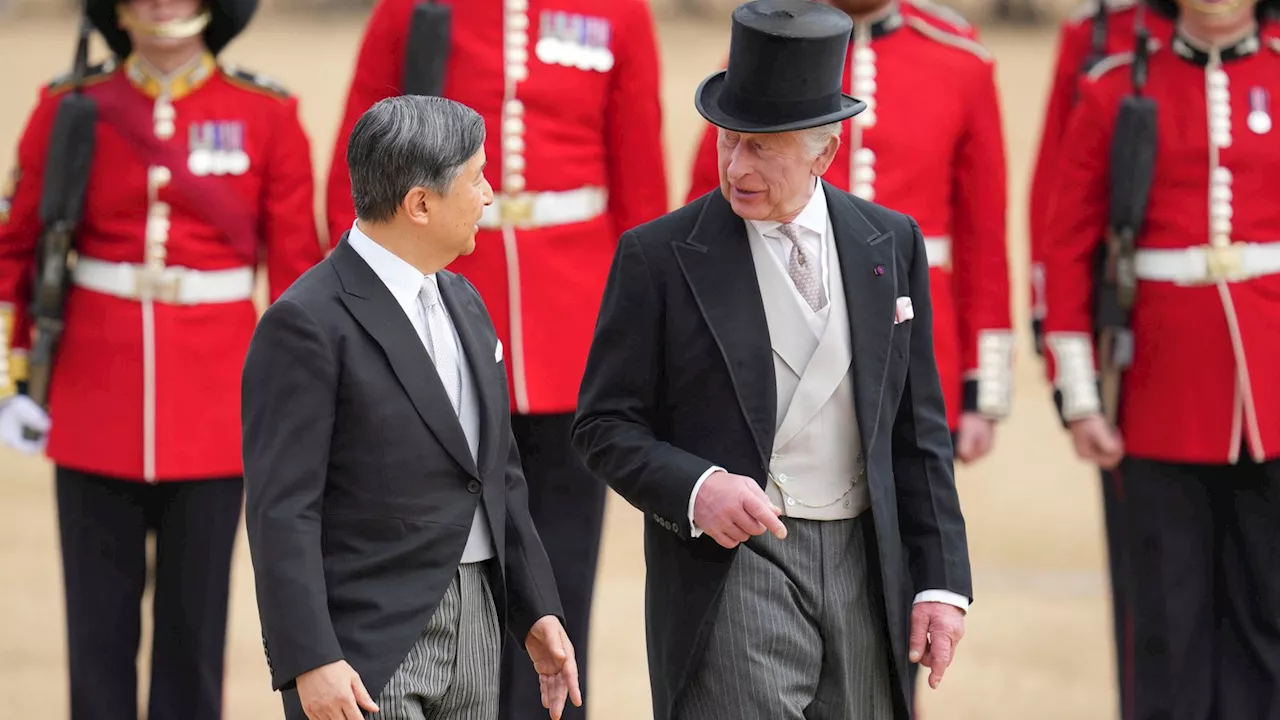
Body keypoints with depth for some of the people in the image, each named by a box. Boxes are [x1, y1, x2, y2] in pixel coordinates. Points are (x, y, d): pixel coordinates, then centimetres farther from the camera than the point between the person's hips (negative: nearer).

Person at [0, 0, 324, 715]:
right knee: (99, 619, 4)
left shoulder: (266, 114, -1)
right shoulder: (71, 110, 1)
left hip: (214, 403, -1)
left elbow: (297, 267, 2)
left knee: (196, 615, 4)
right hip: (96, 395, 1)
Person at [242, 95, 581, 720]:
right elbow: (281, 509, -17)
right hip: (368, 645, -8)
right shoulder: (307, 324, -13)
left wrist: (537, 611, 17)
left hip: (474, 630, 8)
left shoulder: (463, 303, 14)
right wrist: (309, 661, -22)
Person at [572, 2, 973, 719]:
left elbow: (917, 429, 10)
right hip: (731, 569, -4)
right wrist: (695, 489, -20)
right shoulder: (660, 256, -3)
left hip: (865, 569, 4)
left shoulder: (892, 244, 7)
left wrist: (940, 579, 4)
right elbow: (606, 425, -1)